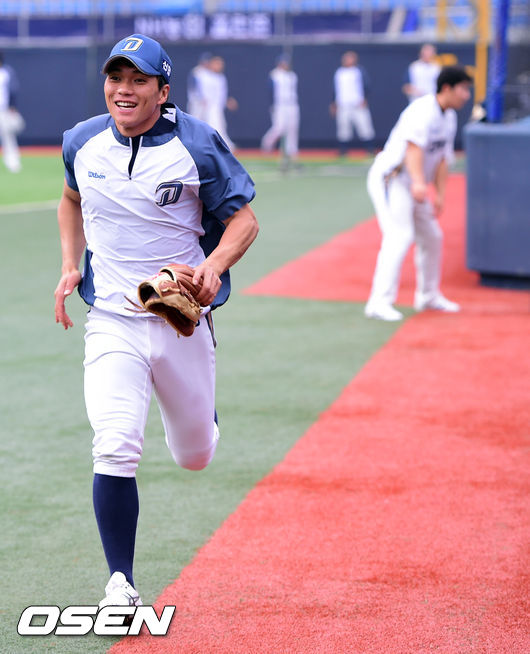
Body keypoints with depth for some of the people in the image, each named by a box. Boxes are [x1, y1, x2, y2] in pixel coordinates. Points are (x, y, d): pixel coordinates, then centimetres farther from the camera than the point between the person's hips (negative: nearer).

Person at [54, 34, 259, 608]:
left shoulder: (196, 146, -8)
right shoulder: (83, 143, 2)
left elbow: (243, 219, -4)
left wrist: (214, 265, -23)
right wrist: (70, 266, 9)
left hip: (183, 321, 0)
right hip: (112, 323, 1)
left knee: (195, 456, 14)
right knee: (115, 451, -18)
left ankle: (196, 408, 51)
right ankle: (120, 583, -8)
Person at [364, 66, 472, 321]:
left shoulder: (449, 118, 11)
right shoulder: (423, 110, -20)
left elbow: (442, 159, 12)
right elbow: (414, 146, -34)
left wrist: (439, 195, 4)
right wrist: (419, 182, -46)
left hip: (412, 185, 10)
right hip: (391, 179, -10)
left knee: (432, 237, 16)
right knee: (400, 236, -21)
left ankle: (428, 296, 33)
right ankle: (380, 302, -24)